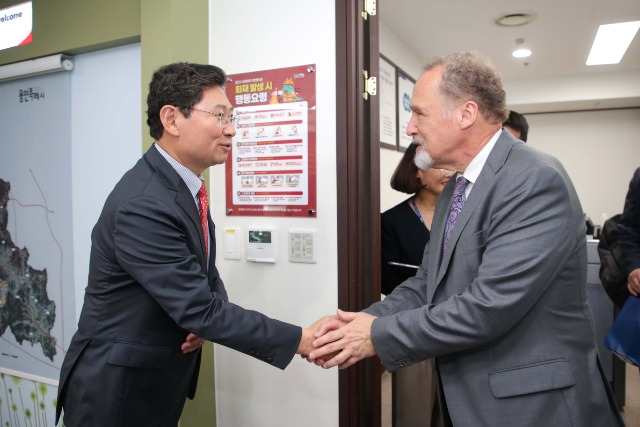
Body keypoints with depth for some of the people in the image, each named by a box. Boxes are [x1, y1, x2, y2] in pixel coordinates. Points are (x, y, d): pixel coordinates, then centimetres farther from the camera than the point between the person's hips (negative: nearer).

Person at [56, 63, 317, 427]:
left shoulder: (185, 189, 1)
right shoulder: (142, 205, -28)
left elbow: (206, 279, 7)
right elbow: (199, 309, -29)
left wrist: (209, 320, -14)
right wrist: (302, 341, -25)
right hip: (115, 391, -8)